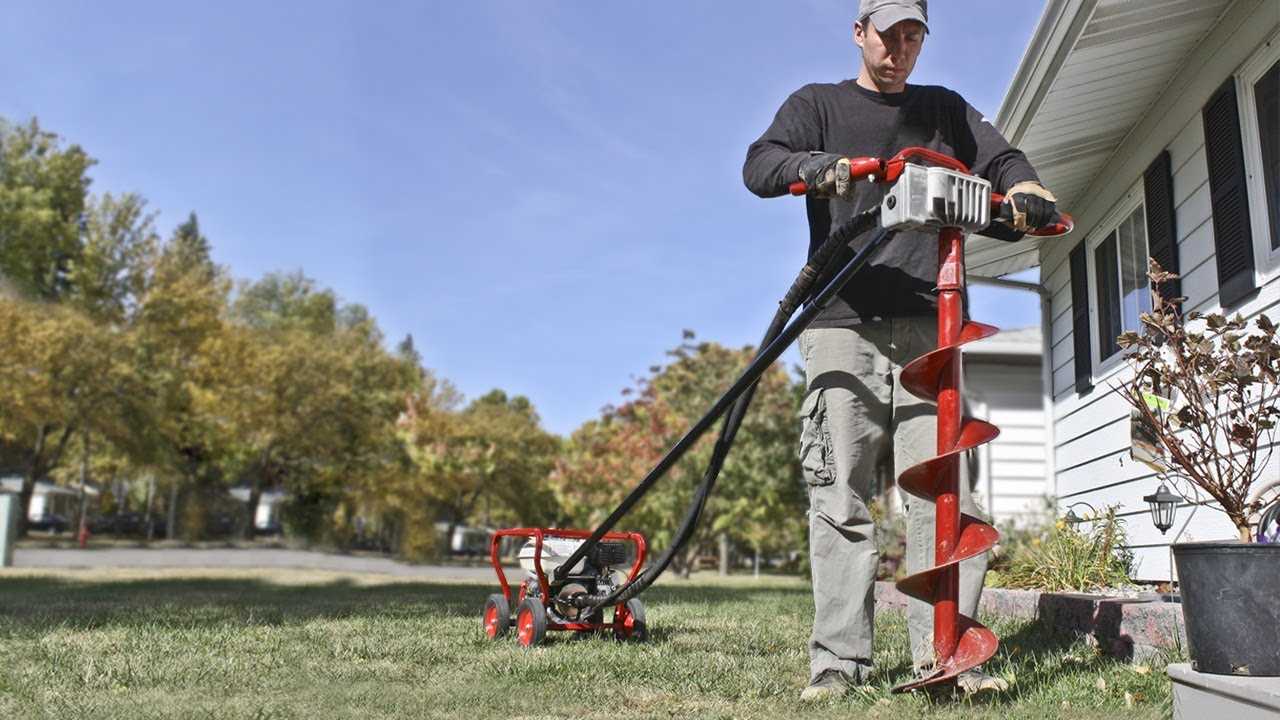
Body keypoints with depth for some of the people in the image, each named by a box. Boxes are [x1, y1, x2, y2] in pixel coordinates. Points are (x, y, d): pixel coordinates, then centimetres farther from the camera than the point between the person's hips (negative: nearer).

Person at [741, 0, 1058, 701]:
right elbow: (759, 165, 2)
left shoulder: (945, 110, 26)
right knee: (840, 496, -6)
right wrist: (814, 165, -21)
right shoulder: (818, 104, 17)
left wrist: (1026, 189, -8)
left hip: (926, 325, 3)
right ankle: (838, 660, -2)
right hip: (842, 324, -2)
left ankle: (942, 649, 0)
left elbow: (1001, 158, 17)